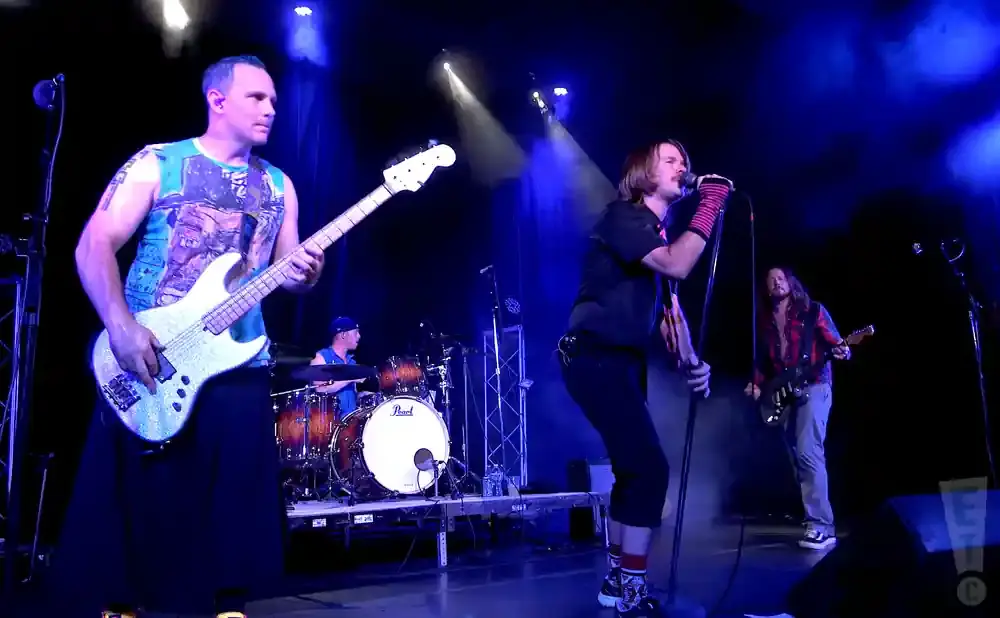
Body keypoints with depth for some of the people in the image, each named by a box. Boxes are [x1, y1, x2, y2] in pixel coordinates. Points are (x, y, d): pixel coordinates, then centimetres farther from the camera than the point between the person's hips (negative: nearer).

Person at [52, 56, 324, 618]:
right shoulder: (156, 165, 1)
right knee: (130, 500, 1)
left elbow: (286, 270, 13)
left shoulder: (278, 186, 13)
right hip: (145, 361, -3)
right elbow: (94, 245, -6)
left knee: (235, 504, 3)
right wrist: (122, 328, -20)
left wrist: (304, 273, -12)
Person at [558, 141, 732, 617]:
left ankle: (619, 579, 27)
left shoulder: (658, 235, 19)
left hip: (621, 361, 10)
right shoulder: (622, 216, -10)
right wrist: (710, 208, -16)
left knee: (634, 469, 15)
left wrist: (689, 361, 5)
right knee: (649, 468, -14)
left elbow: (668, 306, 19)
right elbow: (676, 267, -26)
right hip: (596, 358, -10)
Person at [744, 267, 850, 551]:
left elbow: (834, 341, -2)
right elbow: (763, 358, 17)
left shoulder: (813, 310, 4)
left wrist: (842, 351, -24)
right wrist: (756, 384, 2)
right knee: (797, 457, 7)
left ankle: (822, 527, -21)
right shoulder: (766, 320, 16)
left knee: (808, 452, -20)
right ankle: (816, 520, 17)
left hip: (814, 386, -6)